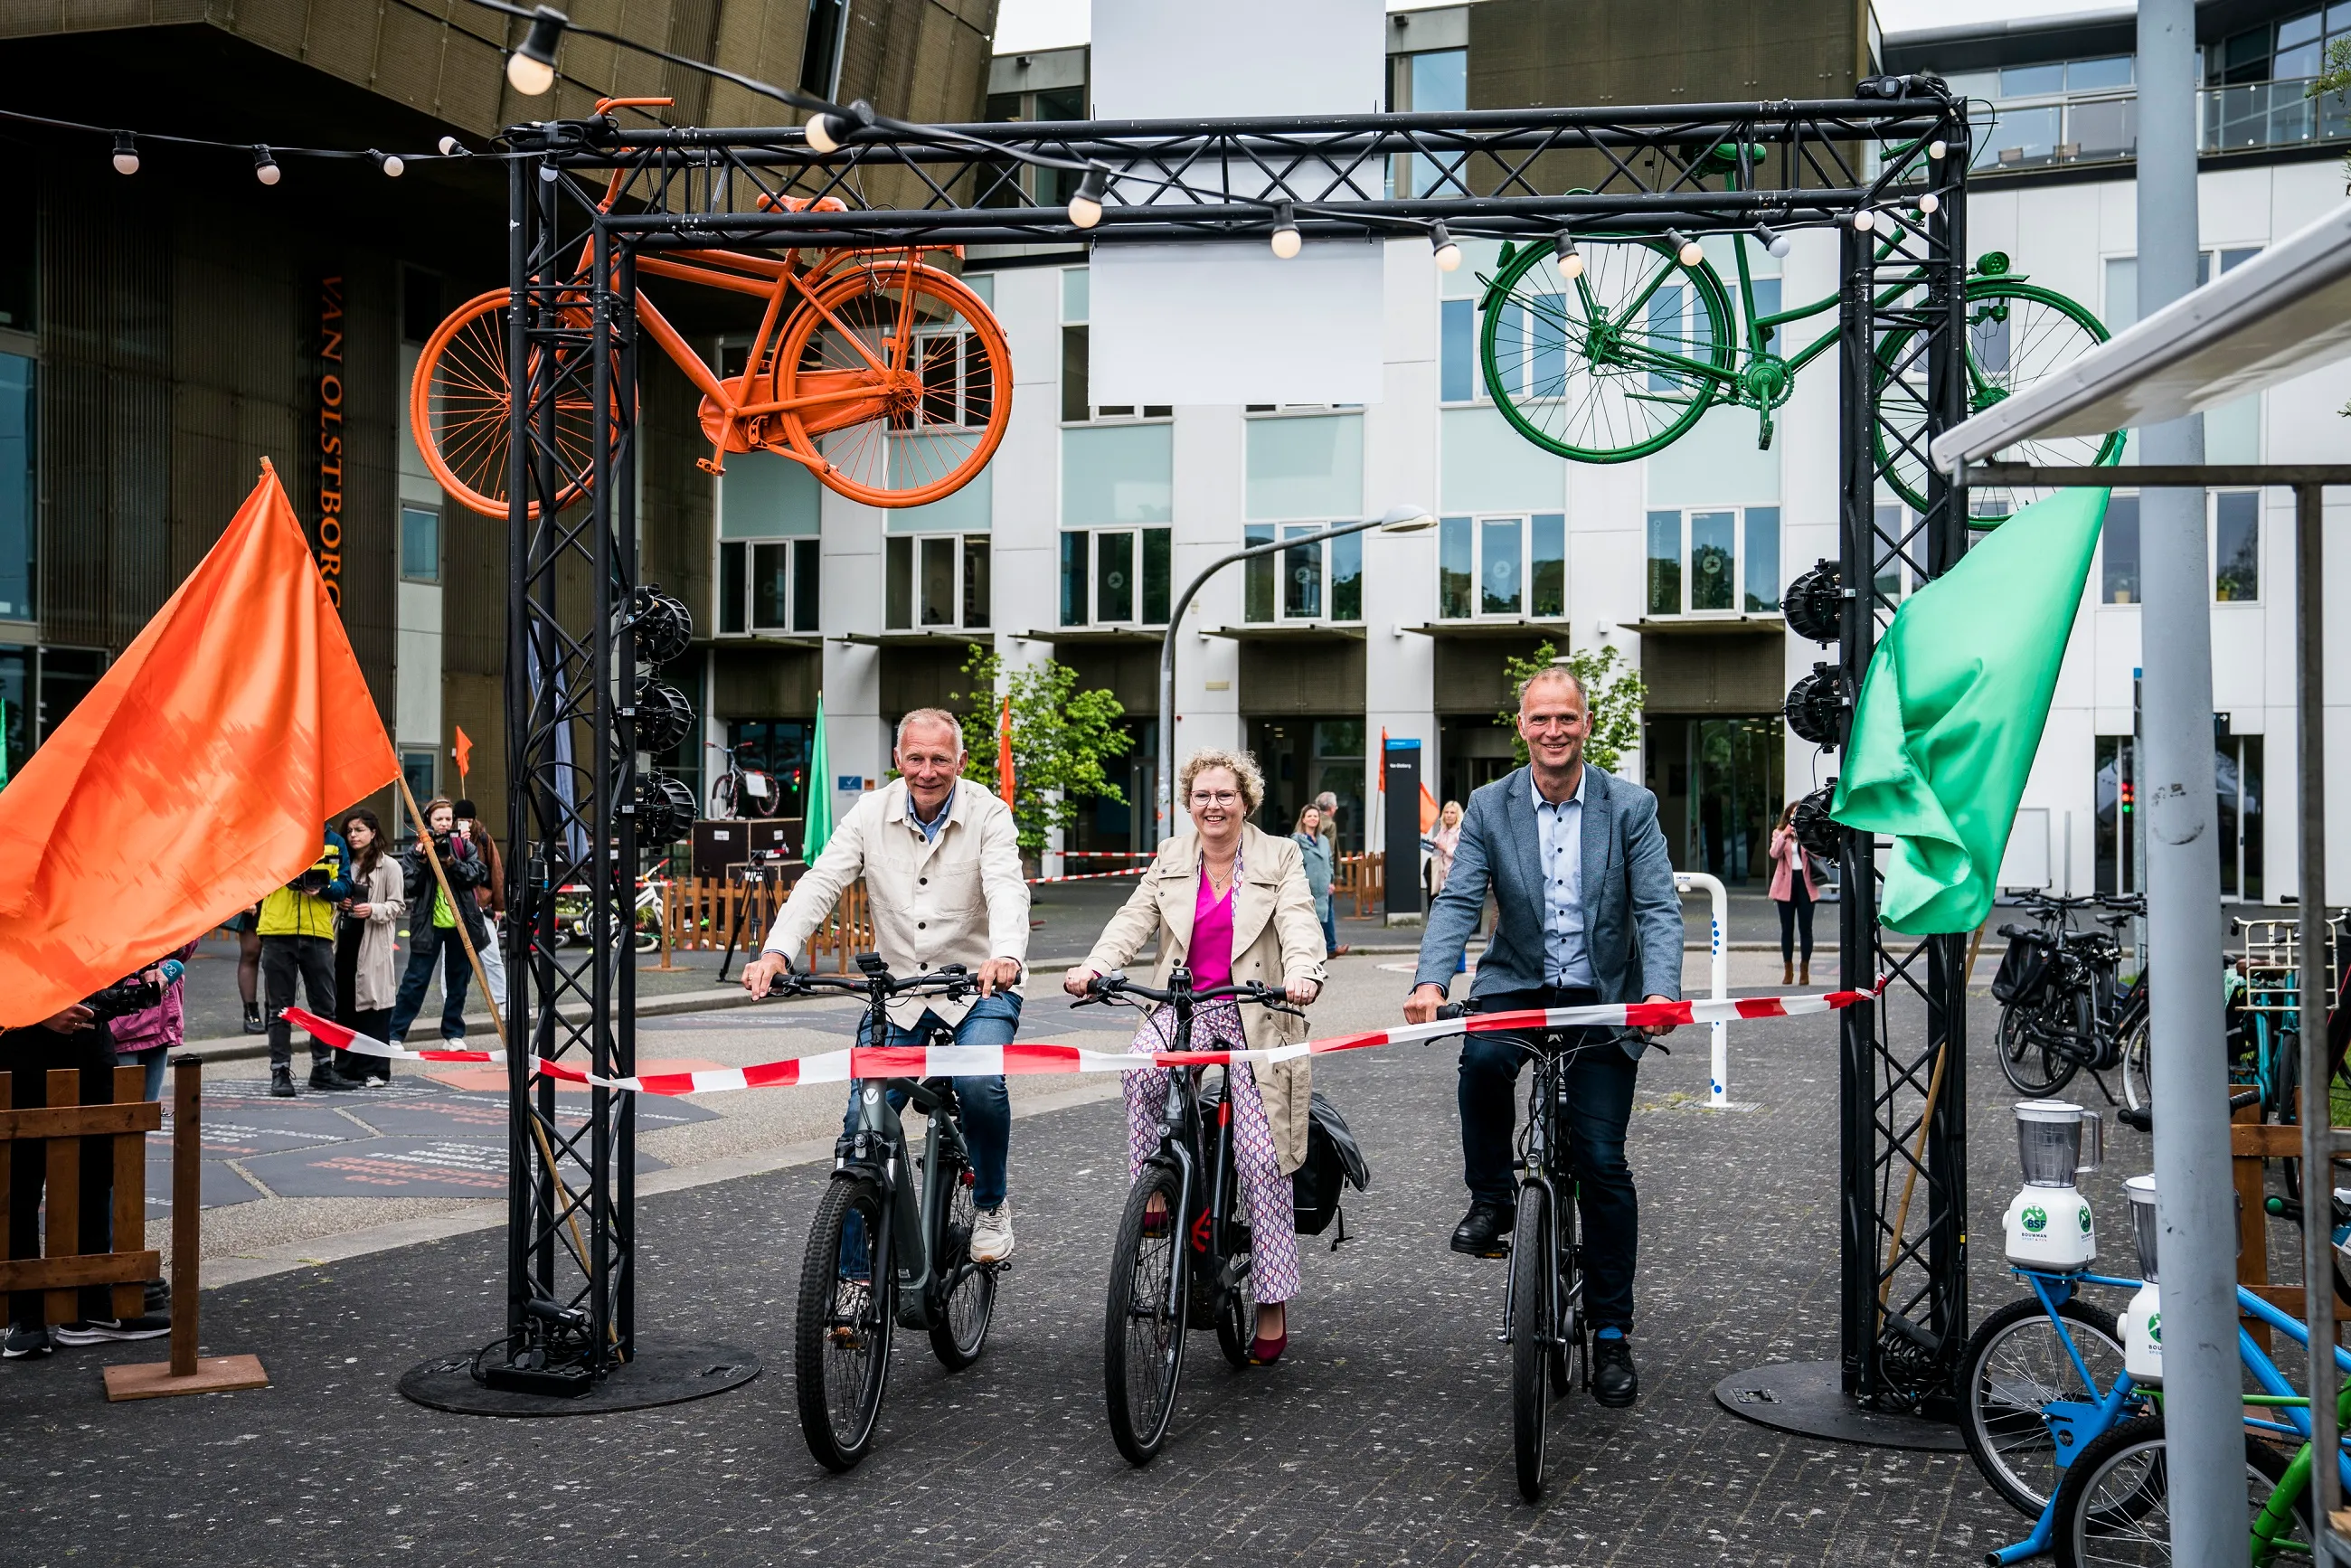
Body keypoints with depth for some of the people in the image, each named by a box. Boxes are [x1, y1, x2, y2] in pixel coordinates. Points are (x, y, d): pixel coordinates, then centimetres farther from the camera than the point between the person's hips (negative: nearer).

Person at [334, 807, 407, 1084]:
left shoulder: (389, 866, -1)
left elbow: (397, 904, -4)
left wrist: (373, 910, -20)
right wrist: (338, 902, 6)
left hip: (374, 942, -6)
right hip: (344, 938, 6)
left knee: (373, 1001, -6)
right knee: (344, 1003, 6)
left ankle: (375, 1069, -2)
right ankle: (349, 1067, 13)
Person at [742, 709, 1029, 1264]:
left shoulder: (988, 815, -10)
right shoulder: (872, 812, -3)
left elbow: (1006, 889, -26)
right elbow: (820, 882, -12)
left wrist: (1006, 955, -48)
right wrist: (776, 952, -30)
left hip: (980, 987, -2)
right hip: (897, 988, 3)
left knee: (980, 1086, -28)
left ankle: (992, 1206, 1)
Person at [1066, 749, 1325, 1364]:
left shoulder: (1279, 858, 3)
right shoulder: (1171, 860, 11)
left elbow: (1299, 923, -12)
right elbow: (1134, 920, -1)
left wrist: (1303, 973, -34)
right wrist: (1093, 966, -20)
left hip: (1255, 1015, -2)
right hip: (1183, 1009, 2)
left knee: (1261, 1157, -8)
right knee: (1142, 1068, -33)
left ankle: (1273, 1304, 1)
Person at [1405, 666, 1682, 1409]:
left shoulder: (1630, 806, -2)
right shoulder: (1489, 807, 0)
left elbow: (1659, 908, -8)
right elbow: (1458, 901, -7)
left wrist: (1660, 992, -26)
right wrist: (1431, 980, -25)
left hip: (1602, 998, -1)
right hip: (1517, 984, 1)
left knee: (1602, 1163, -4)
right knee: (1483, 1057, -34)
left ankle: (1611, 1335, 9)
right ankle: (1491, 1199, -8)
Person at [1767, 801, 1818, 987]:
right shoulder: (1779, 833, 9)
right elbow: (1774, 853, -8)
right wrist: (1785, 834, -15)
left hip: (1805, 883, -1)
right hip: (1786, 883, 1)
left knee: (1806, 928, -1)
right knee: (1787, 928, 4)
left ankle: (1805, 971, 5)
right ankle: (1788, 970, 10)